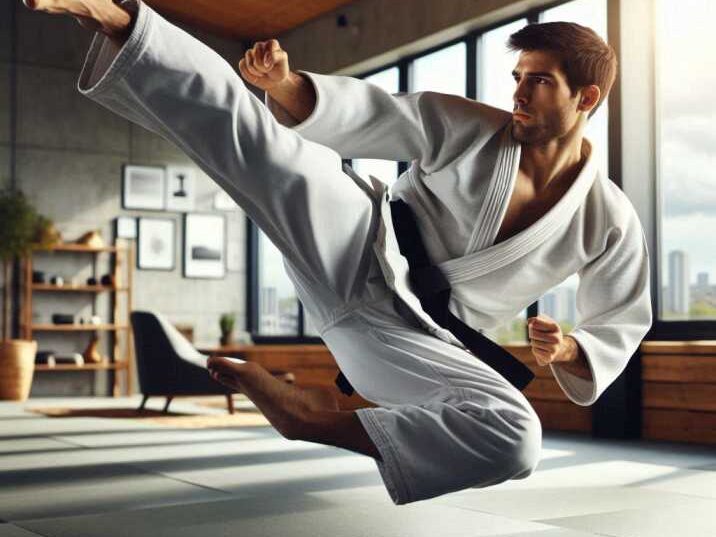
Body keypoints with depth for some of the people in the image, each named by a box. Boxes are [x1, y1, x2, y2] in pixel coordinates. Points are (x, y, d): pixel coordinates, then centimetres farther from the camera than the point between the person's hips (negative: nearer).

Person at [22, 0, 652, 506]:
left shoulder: (610, 223, 2)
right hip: (358, 257, 0)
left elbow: (619, 328, 12)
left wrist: (569, 351, -11)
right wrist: (284, 83, -22)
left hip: (409, 338, 1)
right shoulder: (466, 128, 0)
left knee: (515, 437, -26)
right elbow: (359, 111, -2)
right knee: (262, 141, -22)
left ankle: (314, 418, -18)